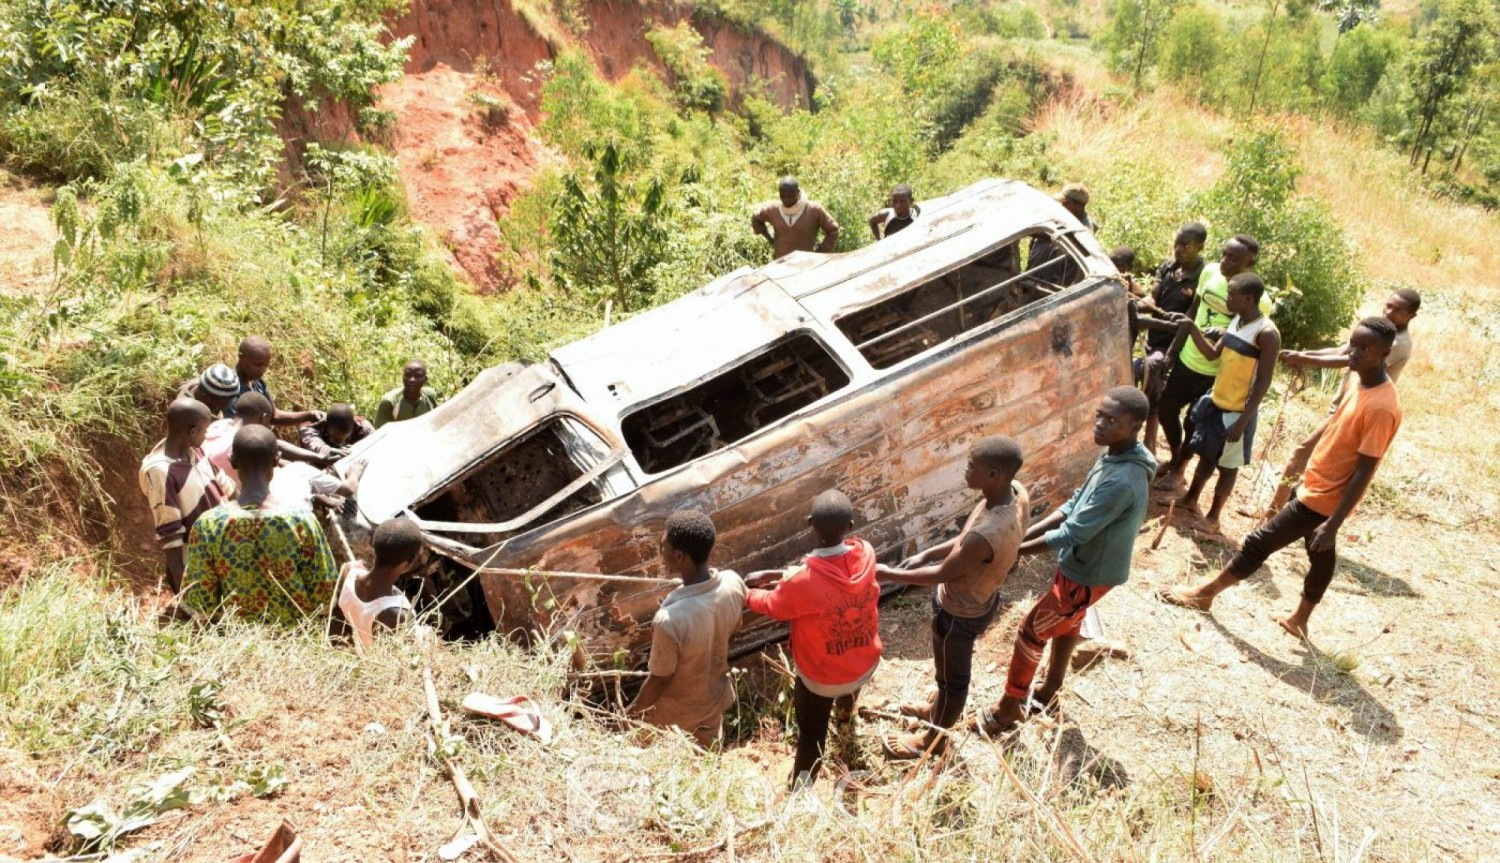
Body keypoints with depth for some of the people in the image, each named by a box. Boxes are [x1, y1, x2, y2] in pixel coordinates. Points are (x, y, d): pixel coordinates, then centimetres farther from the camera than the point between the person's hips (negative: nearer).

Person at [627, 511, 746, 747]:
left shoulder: (670, 619, -42)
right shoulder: (733, 583, -24)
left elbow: (660, 680, -26)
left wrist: (632, 711, -7)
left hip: (677, 713, -5)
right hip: (716, 694, 5)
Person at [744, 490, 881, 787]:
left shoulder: (801, 584, -36)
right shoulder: (865, 554, -23)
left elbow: (771, 606, -13)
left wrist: (747, 594, 8)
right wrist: (781, 576, -2)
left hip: (821, 676, -5)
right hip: (866, 663, 5)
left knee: (811, 739, 17)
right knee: (851, 681, 40)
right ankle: (846, 712, 72)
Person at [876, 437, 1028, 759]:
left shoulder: (987, 533, -42)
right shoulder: (1016, 492, -16)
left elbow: (943, 573, -25)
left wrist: (890, 574, -14)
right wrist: (927, 554, 3)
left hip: (961, 611, -8)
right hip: (980, 598, 8)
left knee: (953, 675, 19)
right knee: (949, 667, 33)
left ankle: (934, 740, 45)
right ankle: (938, 708, 60)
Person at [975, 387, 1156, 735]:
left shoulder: (1121, 482, -36)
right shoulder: (1115, 455, -5)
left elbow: (1071, 534, -30)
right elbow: (1074, 505, 4)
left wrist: (1017, 549, -20)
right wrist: (1026, 533, -4)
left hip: (1088, 575, -9)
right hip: (1082, 564, 9)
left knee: (1030, 631, 5)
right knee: (1065, 624, 27)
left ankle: (1009, 709, 23)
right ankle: (1049, 692, 50)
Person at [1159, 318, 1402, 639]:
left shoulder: (1381, 407, -28)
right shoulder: (1363, 383, 0)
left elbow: (1364, 471, -27)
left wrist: (1334, 523, -26)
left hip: (1323, 497, -9)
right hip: (1319, 486, 9)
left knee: (1259, 542, 1)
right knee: (1321, 556, 22)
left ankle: (1205, 593, 15)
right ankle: (1299, 619, 38)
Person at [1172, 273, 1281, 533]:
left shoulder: (1266, 334, -22)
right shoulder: (1235, 321, 3)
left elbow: (1264, 382, -21)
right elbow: (1213, 354, 9)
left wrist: (1242, 421, -21)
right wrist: (1193, 330, -6)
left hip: (1237, 411, -7)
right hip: (1215, 402, 8)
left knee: (1227, 465, 9)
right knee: (1206, 455, 23)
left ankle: (1213, 516, 24)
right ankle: (1190, 500, 40)